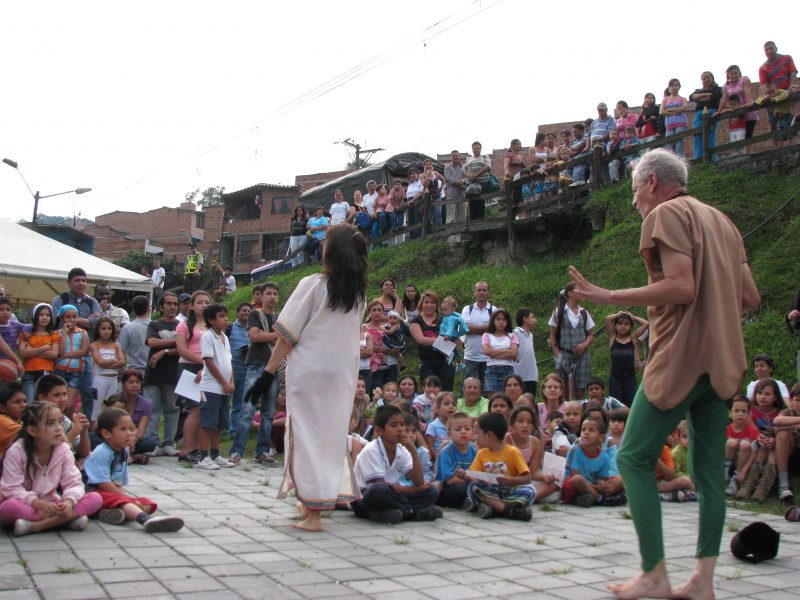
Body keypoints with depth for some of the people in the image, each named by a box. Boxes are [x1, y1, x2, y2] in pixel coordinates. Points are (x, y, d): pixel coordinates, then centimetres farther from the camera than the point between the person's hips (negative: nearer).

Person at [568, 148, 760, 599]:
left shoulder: (666, 213, -6)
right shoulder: (722, 221, 19)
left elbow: (681, 288, -19)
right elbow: (751, 297, 16)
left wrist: (608, 297, -15)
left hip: (681, 358, -9)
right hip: (724, 360, 9)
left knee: (634, 459, -1)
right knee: (709, 467, 9)